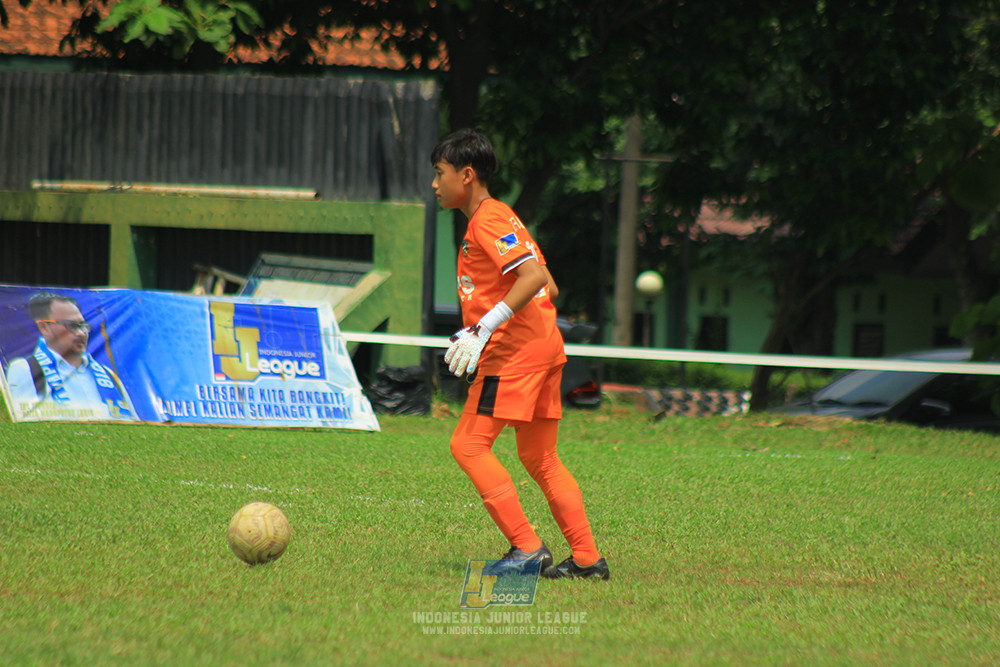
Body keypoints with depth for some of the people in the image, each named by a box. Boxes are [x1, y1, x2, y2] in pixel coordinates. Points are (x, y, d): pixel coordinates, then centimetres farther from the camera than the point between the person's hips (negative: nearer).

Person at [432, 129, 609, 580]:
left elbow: (534, 276, -24)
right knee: (539, 459, 14)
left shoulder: (488, 220, -10)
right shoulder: (498, 218, 21)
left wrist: (486, 328, -25)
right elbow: (549, 288, 22)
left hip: (514, 351, -10)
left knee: (469, 445, -9)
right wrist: (476, 332, 21)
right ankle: (587, 558, 11)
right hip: (544, 345, 10)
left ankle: (527, 548, -13)